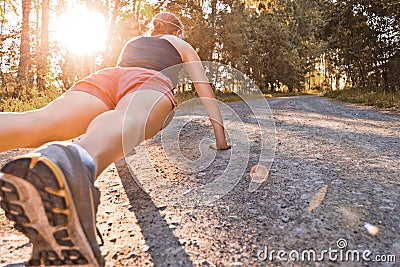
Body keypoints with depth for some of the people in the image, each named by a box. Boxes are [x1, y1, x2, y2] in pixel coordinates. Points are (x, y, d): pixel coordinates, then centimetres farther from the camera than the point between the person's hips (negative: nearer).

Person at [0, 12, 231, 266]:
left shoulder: (131, 42, 46)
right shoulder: (183, 46, 35)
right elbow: (205, 92, 26)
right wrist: (220, 138, 27)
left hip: (105, 76, 4)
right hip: (150, 82, -3)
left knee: (38, 121, -23)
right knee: (128, 121, -37)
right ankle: (75, 166, -73)